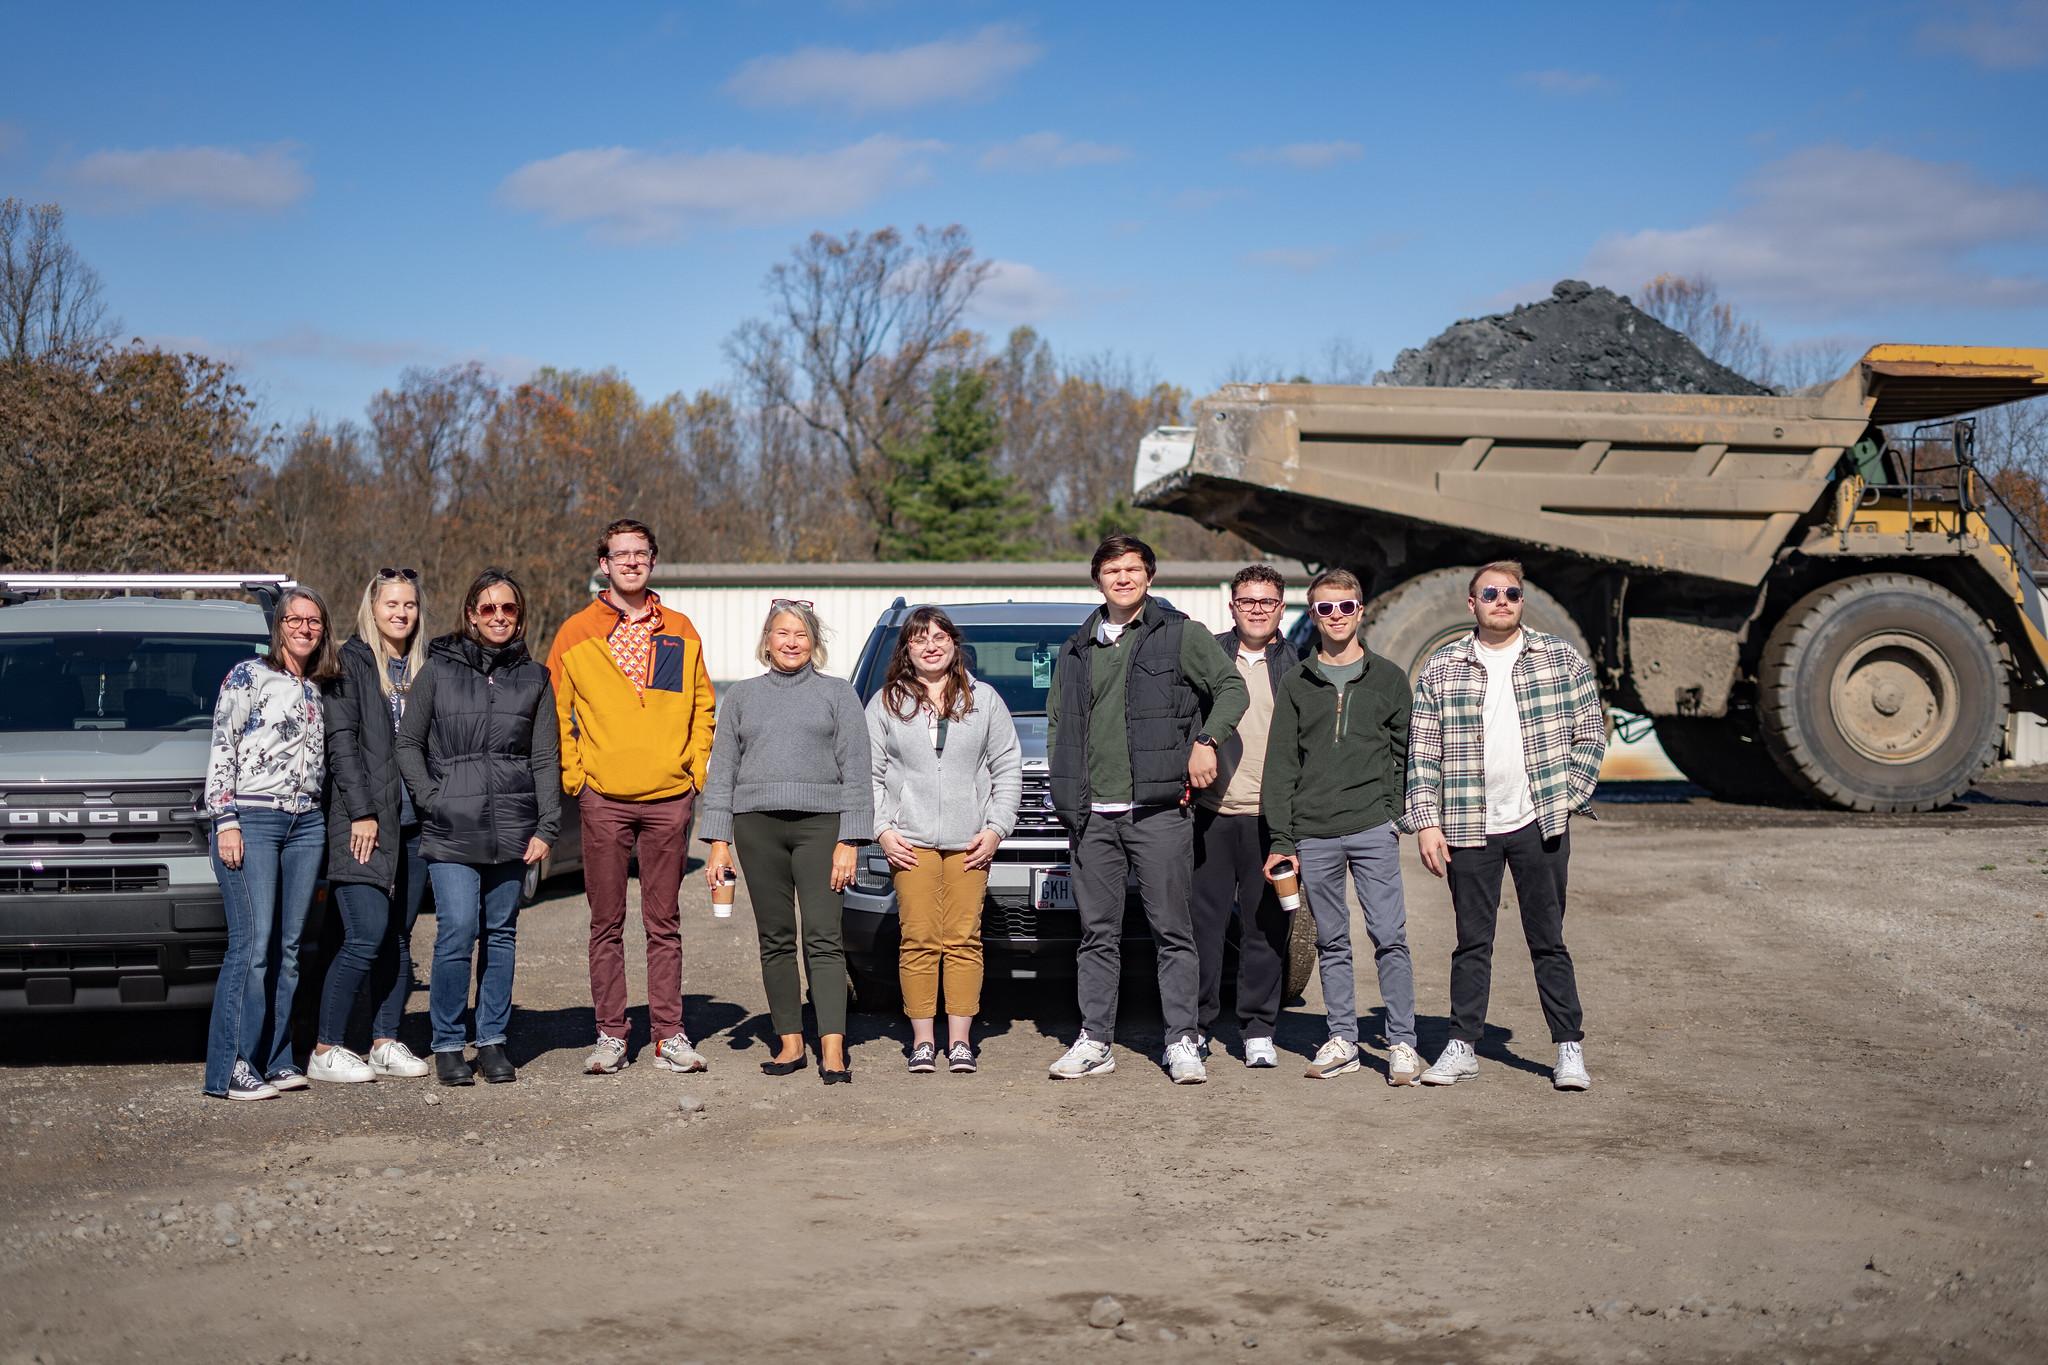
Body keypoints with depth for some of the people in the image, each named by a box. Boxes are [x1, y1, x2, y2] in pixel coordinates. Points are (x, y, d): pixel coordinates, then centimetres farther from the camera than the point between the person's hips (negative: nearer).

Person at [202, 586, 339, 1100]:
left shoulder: (317, 690, 18)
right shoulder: (248, 676, 1)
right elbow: (221, 750, -3)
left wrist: (324, 828, 16)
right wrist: (225, 821, -11)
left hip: (306, 824, 6)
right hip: (252, 820, -6)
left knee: (288, 948, 4)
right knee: (253, 945, -12)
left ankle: (274, 1061, 9)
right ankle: (231, 1069, -9)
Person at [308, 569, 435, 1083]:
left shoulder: (423, 668, 15)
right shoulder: (350, 664, -2)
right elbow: (341, 743, -8)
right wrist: (361, 813, -14)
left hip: (413, 823, 6)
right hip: (364, 823, -6)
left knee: (398, 939, 8)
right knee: (367, 936, -10)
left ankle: (385, 1044, 16)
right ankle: (326, 1050, -2)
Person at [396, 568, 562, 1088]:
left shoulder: (534, 679, 10)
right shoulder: (439, 669, 4)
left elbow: (545, 759, 9)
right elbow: (408, 742, 7)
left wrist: (547, 826, 0)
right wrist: (430, 798, -5)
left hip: (511, 827, 2)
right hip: (451, 829, -2)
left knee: (501, 934, 6)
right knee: (457, 932, -11)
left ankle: (493, 1041, 16)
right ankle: (447, 1045, 1)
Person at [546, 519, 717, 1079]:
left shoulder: (680, 633, 9)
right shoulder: (576, 633, 4)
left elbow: (702, 707, 15)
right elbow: (556, 712, 6)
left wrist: (696, 768, 4)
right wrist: (572, 775, -2)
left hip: (670, 797, 1)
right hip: (603, 800, -1)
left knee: (664, 922, 5)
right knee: (607, 923, 4)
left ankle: (669, 1034, 9)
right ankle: (609, 1034, 10)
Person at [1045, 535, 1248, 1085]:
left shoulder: (1180, 635, 4)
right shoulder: (1077, 650, 16)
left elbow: (1232, 688, 0)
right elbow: (1056, 719, 23)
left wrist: (1206, 741, -15)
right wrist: (1065, 789, 12)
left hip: (1158, 811, -4)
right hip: (1092, 814, 4)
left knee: (1172, 930, -2)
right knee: (1098, 933, 7)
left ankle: (1182, 1043, 3)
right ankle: (1094, 1043, 12)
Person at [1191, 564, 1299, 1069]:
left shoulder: (1296, 666, 8)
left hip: (1271, 815, 0)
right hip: (1213, 809, 0)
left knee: (1266, 925, 4)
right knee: (1204, 919, 3)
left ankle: (1258, 1031, 12)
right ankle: (1196, 1023, 14)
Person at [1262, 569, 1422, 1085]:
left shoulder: (1388, 678, 7)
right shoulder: (1297, 684, 9)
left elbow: (1405, 752, 9)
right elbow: (1281, 765, 7)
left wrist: (1391, 812, -1)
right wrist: (1281, 840, 2)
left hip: (1373, 830, -2)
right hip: (1313, 836, 2)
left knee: (1389, 937, -7)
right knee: (1331, 943, 8)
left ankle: (1402, 1042, 0)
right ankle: (1342, 1041, 15)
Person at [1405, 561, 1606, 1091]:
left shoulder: (1562, 659, 4)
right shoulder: (1440, 668, 4)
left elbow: (1591, 734, 7)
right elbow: (1423, 752, 4)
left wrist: (1566, 797, -3)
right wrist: (1426, 822, -3)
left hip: (1539, 824, 0)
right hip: (1468, 827, 1)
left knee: (1548, 941, 5)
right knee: (1472, 942, 7)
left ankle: (1569, 1047, 12)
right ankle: (1462, 1046, 16)